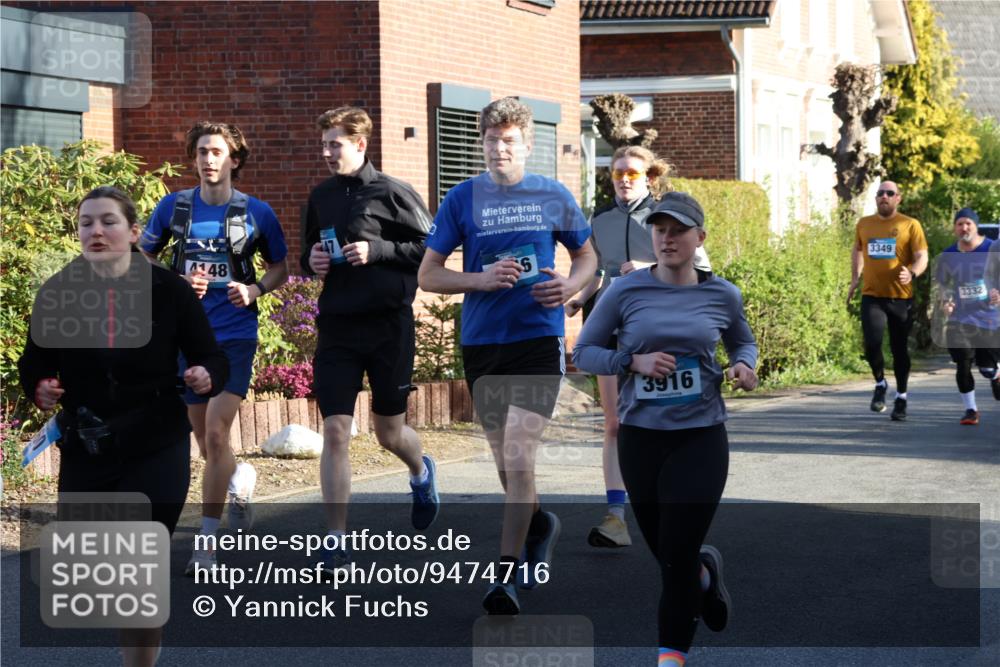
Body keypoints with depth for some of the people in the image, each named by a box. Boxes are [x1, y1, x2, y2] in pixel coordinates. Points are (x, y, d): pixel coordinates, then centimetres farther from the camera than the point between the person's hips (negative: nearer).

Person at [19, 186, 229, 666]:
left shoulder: (169, 291, -10)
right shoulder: (55, 294, -5)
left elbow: (213, 360, -1)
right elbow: (32, 365, 8)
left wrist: (207, 378, -22)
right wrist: (39, 388, -14)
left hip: (157, 451, -2)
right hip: (84, 453, 2)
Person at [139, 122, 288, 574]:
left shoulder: (256, 213, -1)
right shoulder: (173, 207, 2)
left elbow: (279, 268, 11)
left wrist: (254, 291, -9)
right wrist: (177, 285, -7)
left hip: (235, 336, -3)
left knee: (216, 433, -15)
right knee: (203, 439, 11)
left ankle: (206, 542, -8)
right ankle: (240, 479, 46)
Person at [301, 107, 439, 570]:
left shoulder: (392, 193, -5)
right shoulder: (321, 196, 9)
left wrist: (379, 250, -16)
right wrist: (311, 261, -1)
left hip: (388, 324, -3)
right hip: (337, 327, 3)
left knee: (389, 433, 10)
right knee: (334, 432, -7)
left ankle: (421, 473, 47)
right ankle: (336, 540, -3)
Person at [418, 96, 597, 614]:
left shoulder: (554, 197, 3)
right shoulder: (462, 199, 2)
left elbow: (586, 256, 16)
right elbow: (428, 275, 3)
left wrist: (571, 285, -6)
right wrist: (482, 279, -13)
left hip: (539, 339, -2)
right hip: (481, 341, 2)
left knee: (518, 454, -14)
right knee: (504, 456, 14)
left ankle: (506, 575, -9)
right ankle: (540, 525, 44)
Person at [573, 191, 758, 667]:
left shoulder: (721, 295, 1)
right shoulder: (626, 291, -4)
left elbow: (743, 342, 19)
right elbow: (583, 352, 2)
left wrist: (744, 366, -4)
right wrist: (634, 362, -15)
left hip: (701, 436, -1)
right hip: (640, 436, 1)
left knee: (678, 555, -8)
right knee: (665, 554, 11)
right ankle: (706, 574, 47)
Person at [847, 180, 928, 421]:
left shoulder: (910, 225, -2)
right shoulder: (864, 224, 9)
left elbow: (922, 257, -7)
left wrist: (912, 274, -28)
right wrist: (855, 280, 23)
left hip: (901, 297, -1)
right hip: (872, 296, 1)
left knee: (899, 349, 7)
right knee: (872, 343, -16)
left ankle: (901, 398, 23)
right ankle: (880, 384, 9)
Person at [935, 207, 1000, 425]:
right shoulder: (948, 256, 3)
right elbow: (943, 284, 15)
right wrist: (945, 301, -5)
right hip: (960, 319, 1)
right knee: (963, 365, -8)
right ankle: (970, 409, 7)